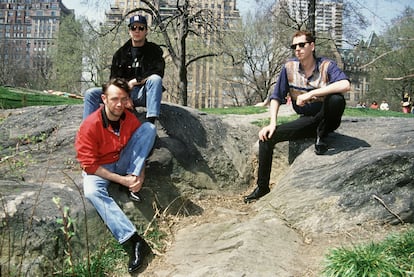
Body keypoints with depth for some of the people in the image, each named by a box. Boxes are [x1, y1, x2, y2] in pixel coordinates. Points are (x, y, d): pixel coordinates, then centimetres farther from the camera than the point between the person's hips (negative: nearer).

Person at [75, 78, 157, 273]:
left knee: (149, 127, -13)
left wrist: (140, 176, -15)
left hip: (123, 163, 4)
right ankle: (133, 241, -42)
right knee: (92, 192, -39)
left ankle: (132, 179, -20)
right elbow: (89, 165, -21)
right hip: (99, 169, -3)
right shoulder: (90, 126, -24)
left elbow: (141, 147, 2)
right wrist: (121, 180, -26)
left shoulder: (130, 119, -10)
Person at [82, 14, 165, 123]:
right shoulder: (121, 53, 13)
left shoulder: (154, 50, 6)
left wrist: (134, 81, -11)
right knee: (90, 94, -13)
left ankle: (151, 122, -47)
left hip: (143, 94, -3)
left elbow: (158, 73, -10)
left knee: (155, 79, -34)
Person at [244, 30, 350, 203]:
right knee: (267, 137, -10)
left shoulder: (326, 66, -13)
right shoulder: (289, 67, -2)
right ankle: (262, 187, 2)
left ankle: (322, 136, -9)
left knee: (337, 99, -36)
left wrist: (310, 94, -34)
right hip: (306, 121, 4)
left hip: (327, 119, -3)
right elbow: (276, 97, 2)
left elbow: (345, 85, -33)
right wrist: (272, 123, -10)